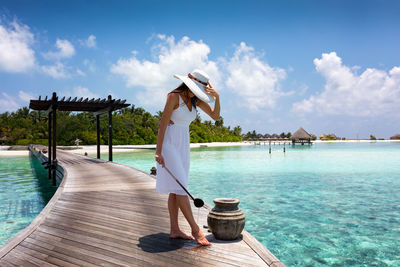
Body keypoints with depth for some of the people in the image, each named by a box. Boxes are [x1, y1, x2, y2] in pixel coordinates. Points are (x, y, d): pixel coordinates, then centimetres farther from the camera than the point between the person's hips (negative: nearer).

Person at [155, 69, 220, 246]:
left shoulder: (195, 99, 9)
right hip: (169, 144, -7)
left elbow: (215, 116, 5)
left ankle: (174, 230, 13)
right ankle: (195, 229, -4)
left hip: (183, 146, 8)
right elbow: (163, 123, -14)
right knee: (179, 187, -8)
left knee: (175, 190, 8)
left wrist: (217, 98, -12)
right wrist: (158, 151, -18)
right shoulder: (174, 96, -11)